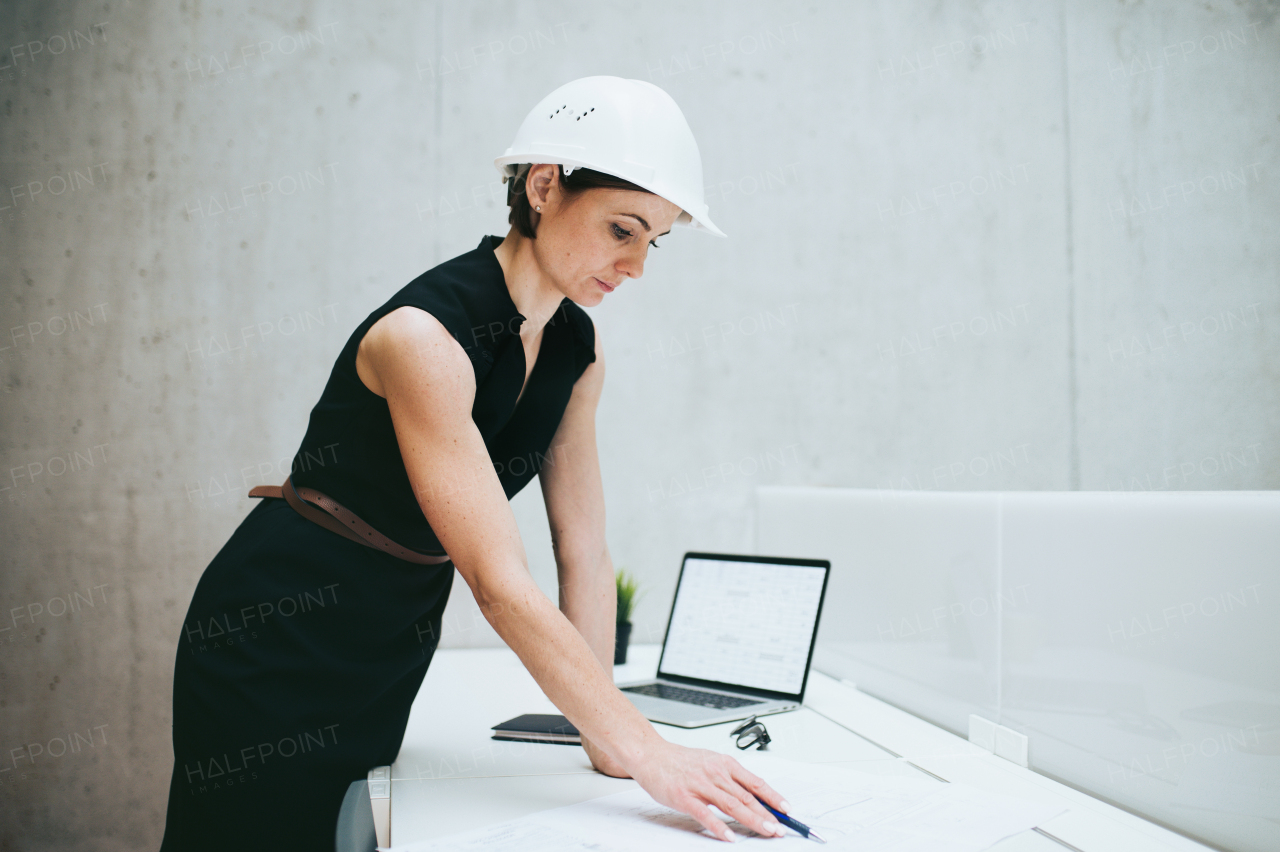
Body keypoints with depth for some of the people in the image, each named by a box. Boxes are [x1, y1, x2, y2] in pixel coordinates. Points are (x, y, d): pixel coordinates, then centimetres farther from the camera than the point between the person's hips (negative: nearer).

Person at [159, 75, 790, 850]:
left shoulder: (577, 351, -4)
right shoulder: (423, 337, -28)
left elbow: (584, 555, -2)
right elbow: (499, 583, -32)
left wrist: (606, 737, -6)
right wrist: (647, 753, -31)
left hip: (389, 654, 7)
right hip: (278, 642, -7)